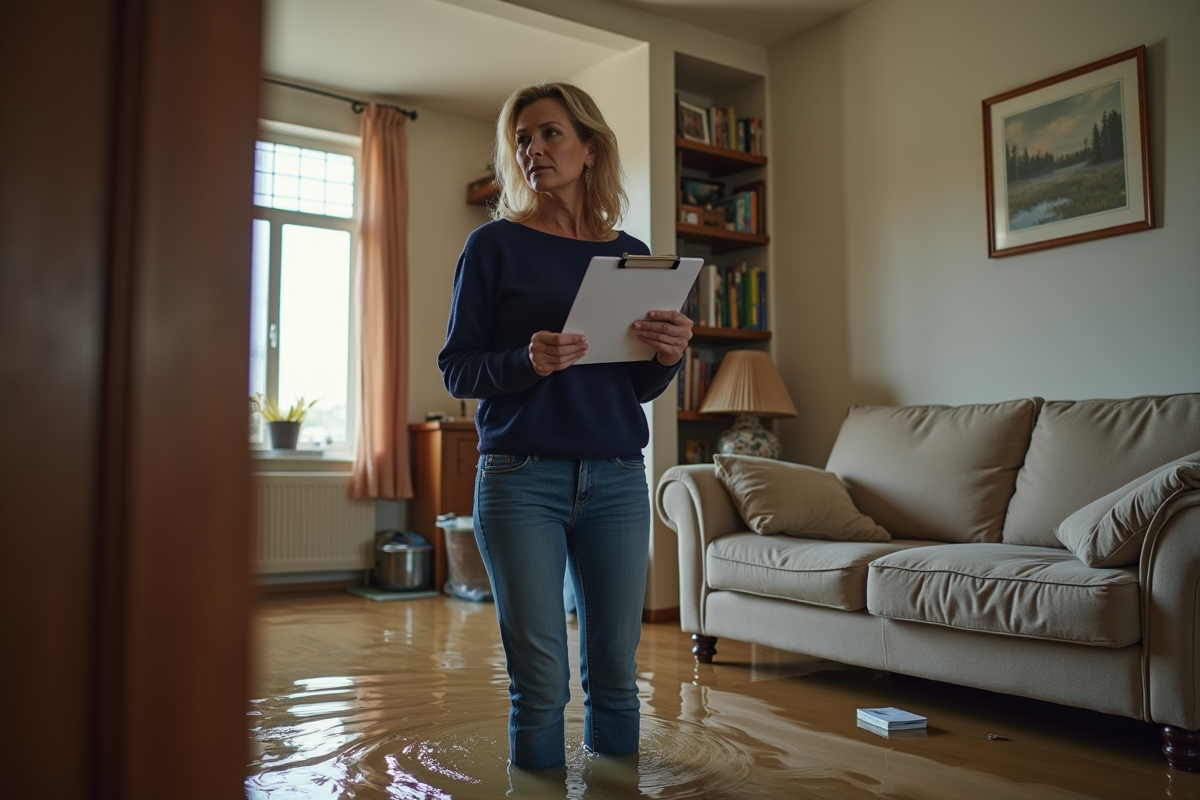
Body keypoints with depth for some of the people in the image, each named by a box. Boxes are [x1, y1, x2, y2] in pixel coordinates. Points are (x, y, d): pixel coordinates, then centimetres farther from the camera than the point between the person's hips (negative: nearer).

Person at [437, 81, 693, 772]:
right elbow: (456, 367, 0)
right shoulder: (495, 245, 2)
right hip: (522, 480, -2)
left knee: (616, 670, 7)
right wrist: (527, 362, -19)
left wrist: (670, 356, -9)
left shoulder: (632, 255, 10)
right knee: (540, 681, 0)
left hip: (617, 482, 3)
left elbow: (639, 387, 13)